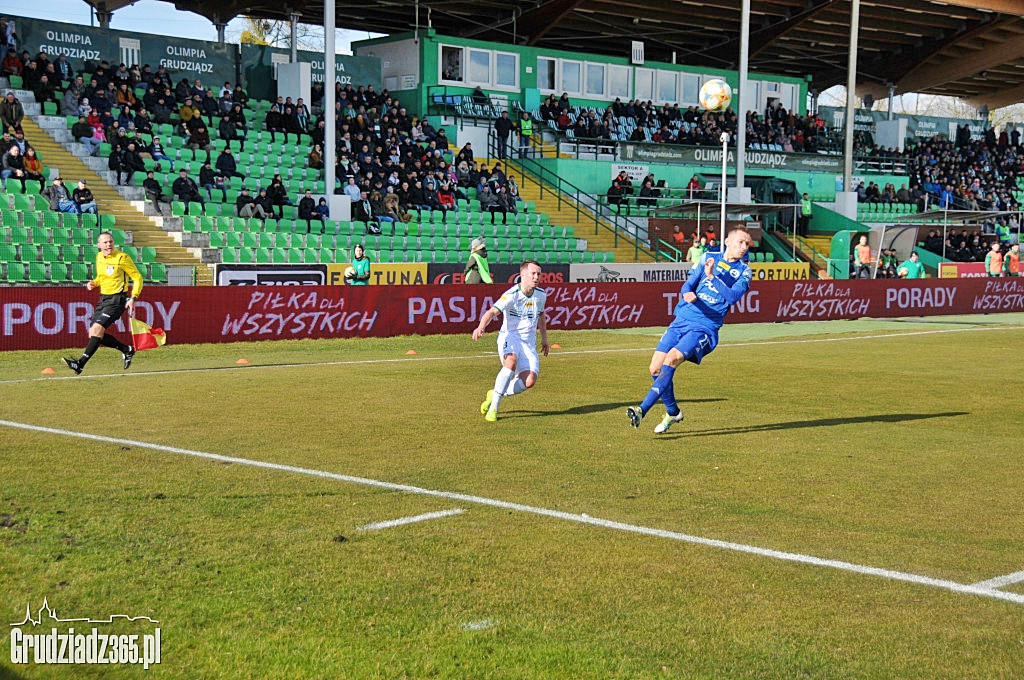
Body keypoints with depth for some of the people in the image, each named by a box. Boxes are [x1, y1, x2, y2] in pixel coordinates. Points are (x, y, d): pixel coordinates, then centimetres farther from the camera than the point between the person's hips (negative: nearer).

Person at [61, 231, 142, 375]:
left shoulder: (122, 258, -10)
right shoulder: (99, 257, 10)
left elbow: (137, 278, -6)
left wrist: (133, 298, -17)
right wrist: (94, 283, 4)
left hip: (117, 299, -8)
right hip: (103, 298, 8)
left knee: (97, 329, -20)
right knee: (93, 334, 2)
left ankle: (80, 364, -21)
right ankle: (127, 350, 18)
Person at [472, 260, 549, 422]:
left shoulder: (541, 294, 6)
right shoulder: (511, 295, -14)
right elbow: (492, 311, -28)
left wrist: (544, 338, 31)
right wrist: (481, 327, -47)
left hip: (529, 342, 5)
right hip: (509, 337, -5)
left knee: (529, 381, -19)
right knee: (511, 362, -38)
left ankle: (495, 394, 7)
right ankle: (493, 407, -26)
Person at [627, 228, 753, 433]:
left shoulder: (743, 271, 1)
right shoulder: (708, 258, 9)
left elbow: (733, 297, -15)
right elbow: (687, 285, 6)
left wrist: (712, 276, -25)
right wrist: (687, 293, -18)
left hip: (705, 328, -4)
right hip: (682, 321, 4)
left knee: (670, 361, -25)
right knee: (656, 368, -3)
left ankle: (642, 410, -26)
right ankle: (673, 412, 19)